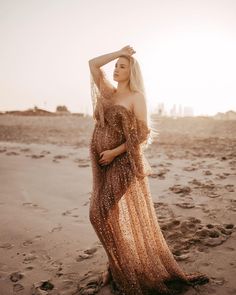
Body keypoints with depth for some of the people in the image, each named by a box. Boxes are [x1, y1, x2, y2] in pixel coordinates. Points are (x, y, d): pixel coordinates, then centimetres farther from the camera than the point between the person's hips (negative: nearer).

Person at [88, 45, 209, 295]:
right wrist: (119, 52, 6)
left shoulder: (137, 97, -6)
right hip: (102, 163, 6)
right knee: (102, 214, 9)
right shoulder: (108, 92, 11)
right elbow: (93, 64, 7)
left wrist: (114, 152, -15)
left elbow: (141, 134, -12)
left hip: (123, 162, -6)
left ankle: (137, 272, 17)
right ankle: (118, 267, 26)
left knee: (126, 217, -1)